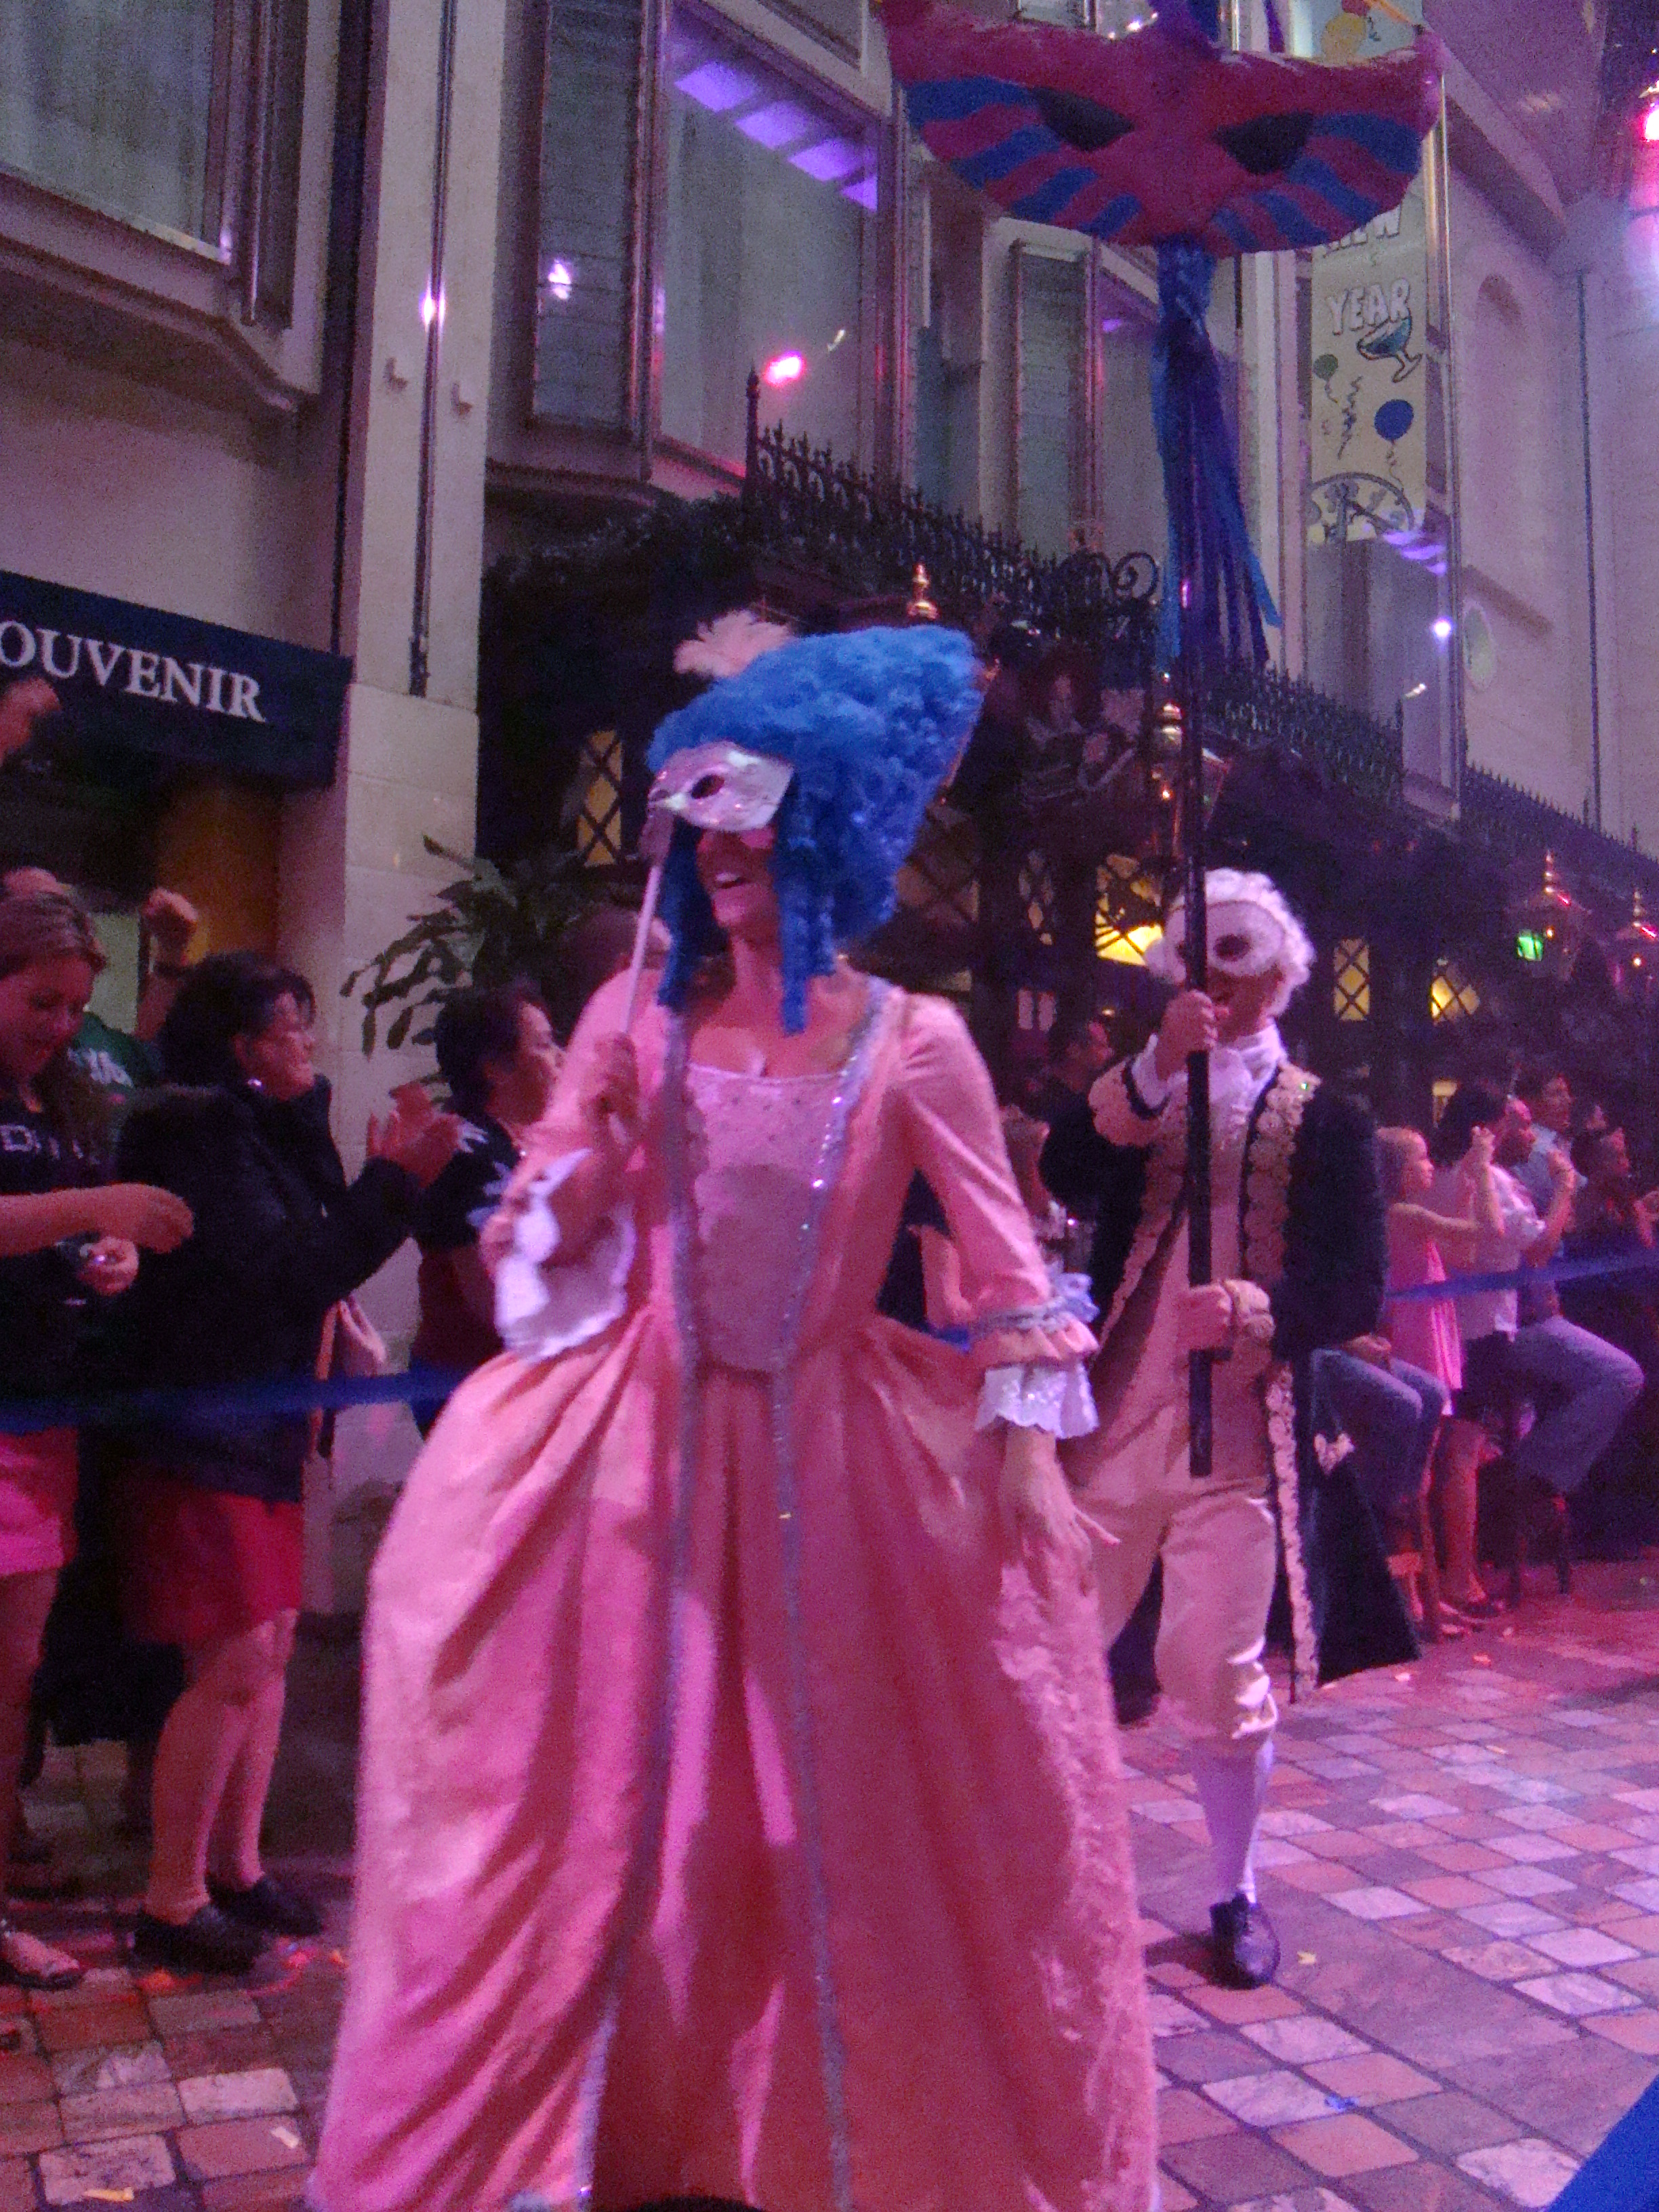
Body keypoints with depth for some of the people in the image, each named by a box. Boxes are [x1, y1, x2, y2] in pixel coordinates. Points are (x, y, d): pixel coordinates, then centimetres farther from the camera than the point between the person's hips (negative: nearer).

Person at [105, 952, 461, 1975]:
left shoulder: (262, 1131, 13)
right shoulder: (200, 1134, -15)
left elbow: (313, 1257, 10)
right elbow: (291, 1272, -22)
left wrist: (387, 1175, 0)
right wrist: (396, 1183, -21)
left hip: (259, 1431, 9)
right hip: (200, 1437, -9)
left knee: (270, 1651, 13)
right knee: (234, 1666, -6)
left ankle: (236, 1865, 26)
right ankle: (171, 1902, 8)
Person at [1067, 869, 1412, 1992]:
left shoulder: (1328, 1121, 5)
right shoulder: (1139, 1093, 12)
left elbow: (1358, 1290, -3)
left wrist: (1255, 1312, -21)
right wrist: (1157, 1068, -17)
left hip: (1242, 1434, -2)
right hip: (1114, 1422, 2)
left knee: (1219, 1677, 3)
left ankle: (1238, 1893, 27)